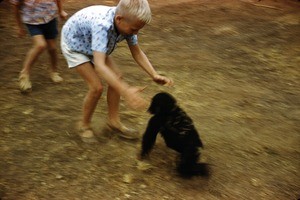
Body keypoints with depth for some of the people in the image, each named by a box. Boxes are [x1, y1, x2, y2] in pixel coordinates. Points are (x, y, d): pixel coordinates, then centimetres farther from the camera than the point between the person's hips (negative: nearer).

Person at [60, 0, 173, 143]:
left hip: (94, 45, 7)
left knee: (116, 78, -1)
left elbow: (137, 52, -9)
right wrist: (125, 91, -59)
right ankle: (84, 125, 9)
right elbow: (99, 66, -51)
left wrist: (154, 75, -21)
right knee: (97, 87, -14)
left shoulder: (126, 23, -22)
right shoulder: (102, 25, -44)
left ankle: (113, 121, 15)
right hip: (74, 44, -7)